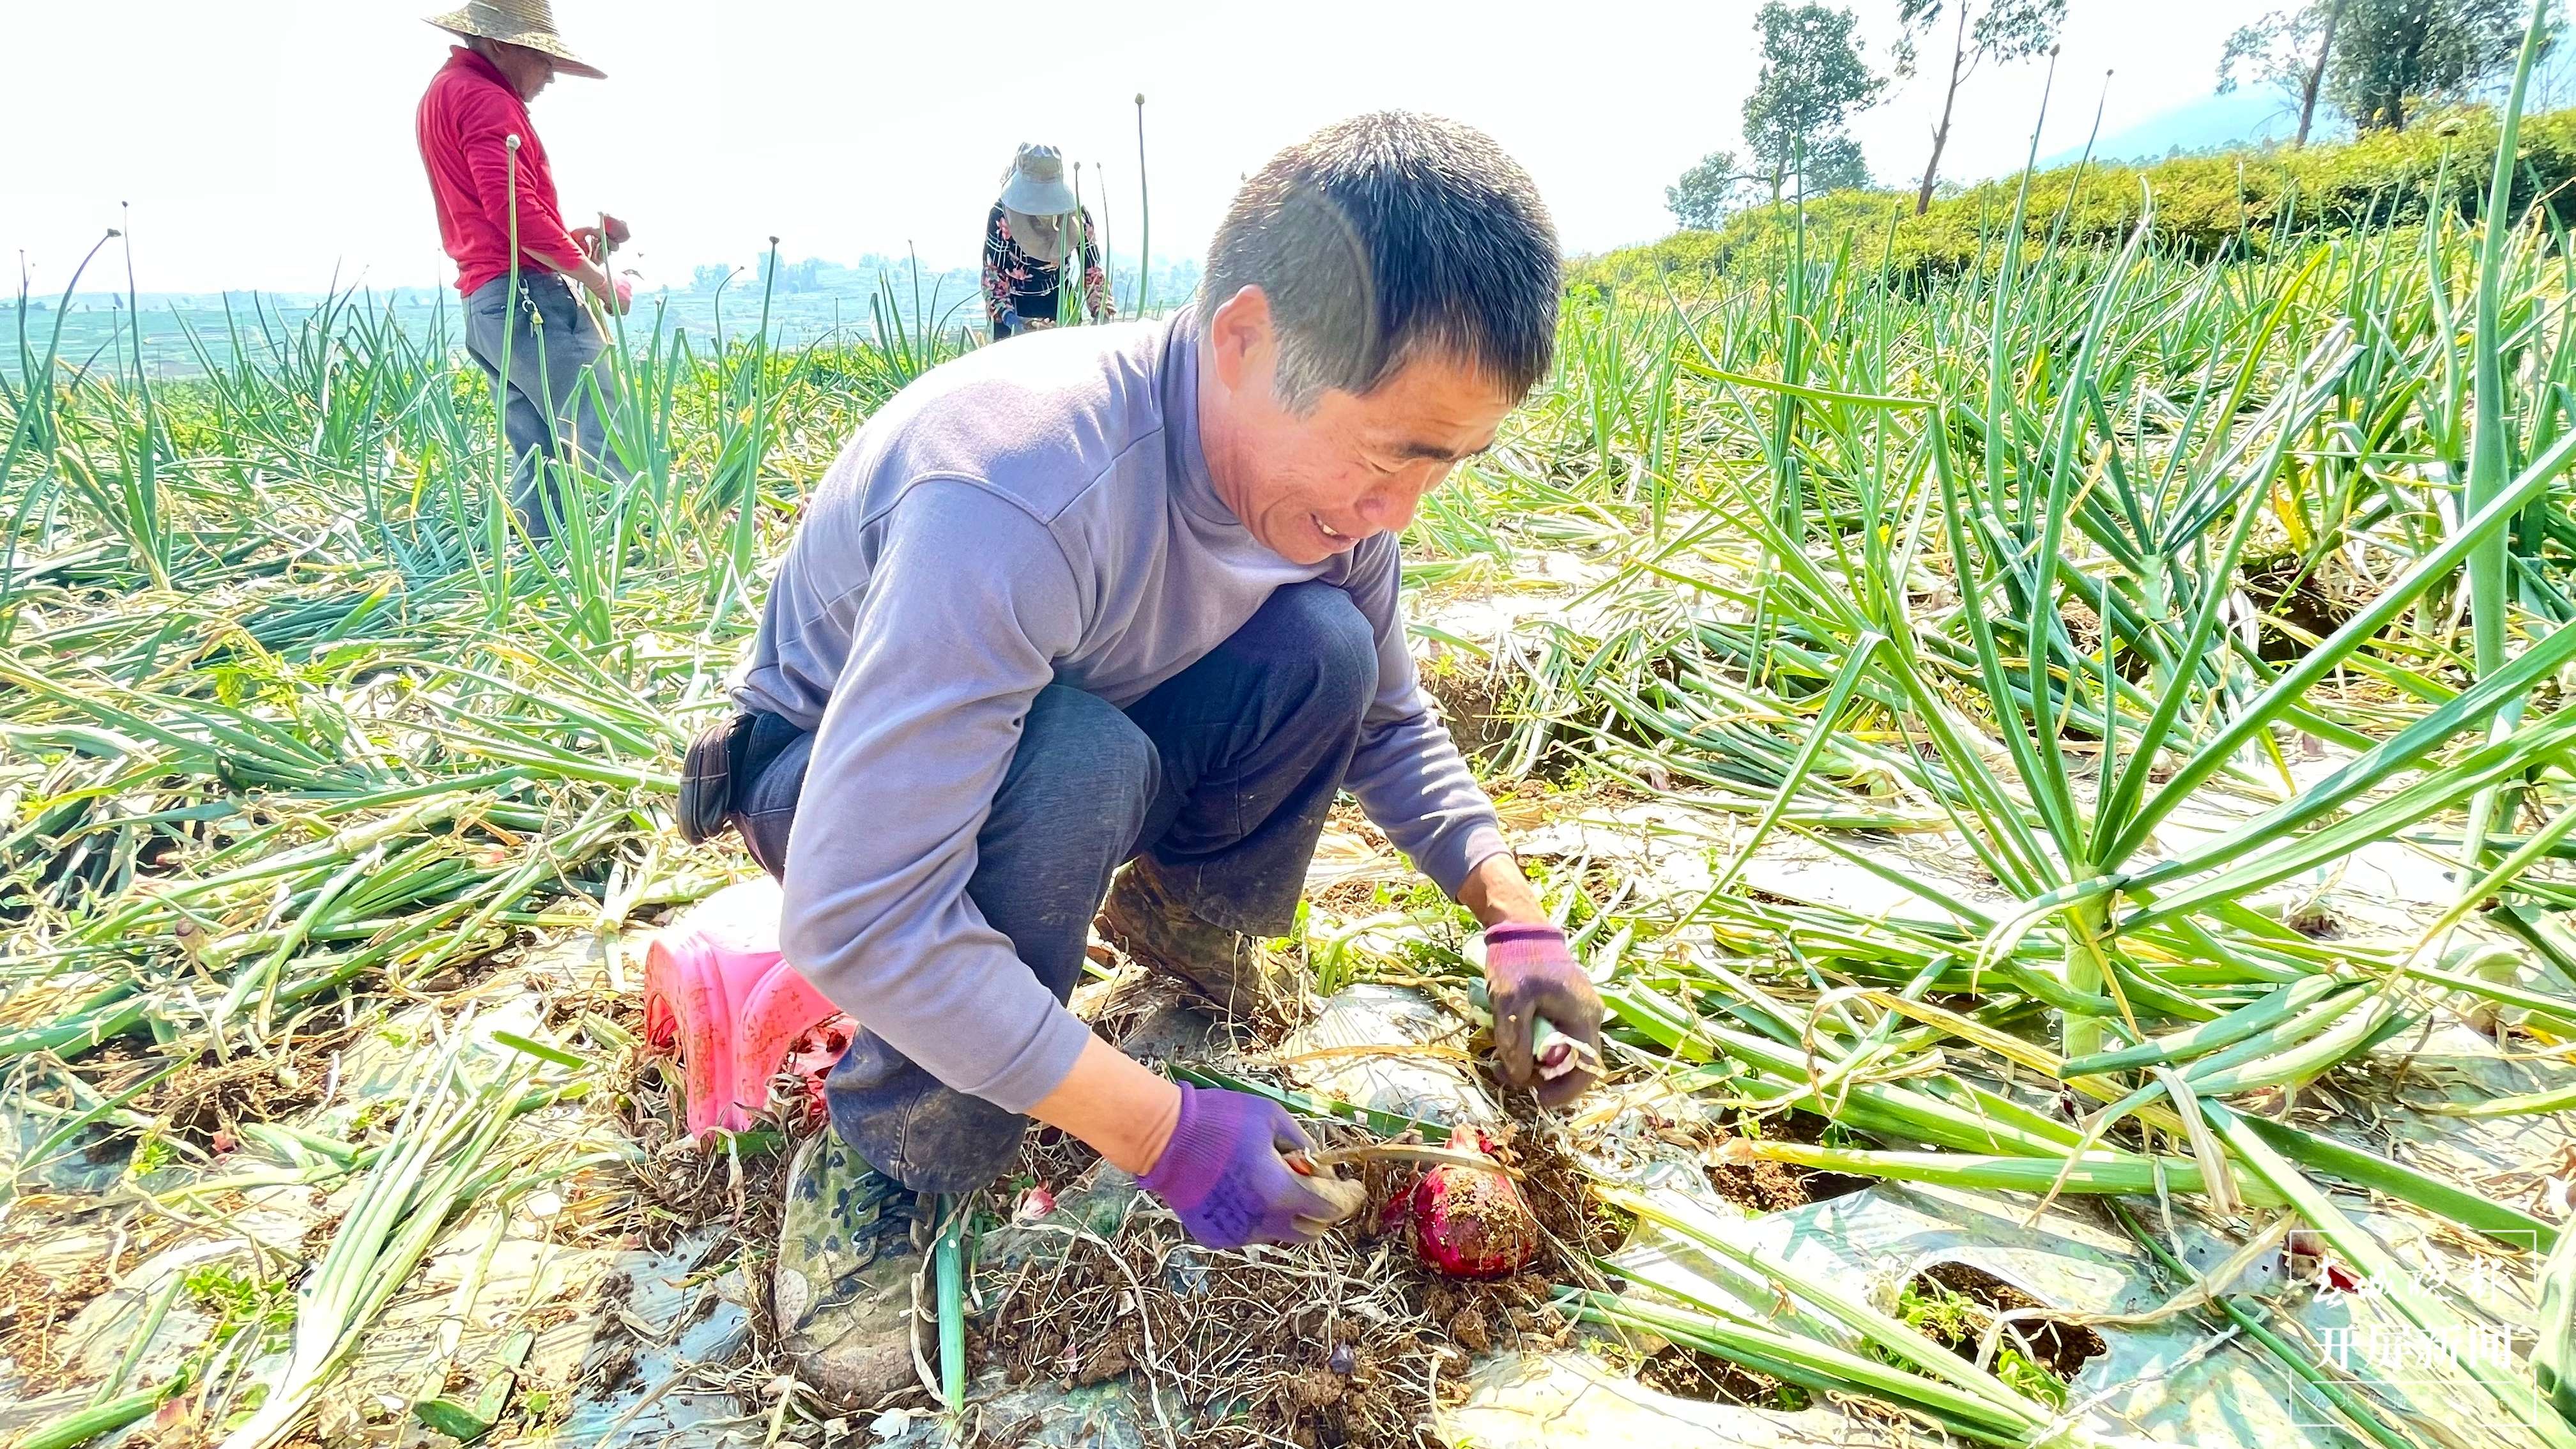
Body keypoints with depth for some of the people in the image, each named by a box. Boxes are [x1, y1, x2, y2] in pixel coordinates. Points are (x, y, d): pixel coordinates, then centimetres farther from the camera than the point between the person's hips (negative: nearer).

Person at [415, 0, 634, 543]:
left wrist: (568, 237, 13)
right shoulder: (484, 98, -7)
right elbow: (512, 206, -19)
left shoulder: (442, 93, 26)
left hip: (483, 306, 10)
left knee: (536, 455, 5)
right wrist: (598, 280, -13)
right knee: (611, 439, -15)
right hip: (526, 297, -10)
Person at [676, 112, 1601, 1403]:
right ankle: (881, 1162, -15)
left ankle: (1179, 913, 8)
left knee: (1324, 650, -19)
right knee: (1075, 763, -38)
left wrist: (1514, 917, -14)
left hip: (1072, 728, 6)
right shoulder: (1016, 490, -41)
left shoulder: (1321, 459, -17)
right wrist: (1167, 1134, -36)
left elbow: (1388, 724, 0)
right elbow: (855, 924, -42)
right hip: (828, 764, -5)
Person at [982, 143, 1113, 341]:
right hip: (1015, 304, -2)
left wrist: (1101, 314, -23)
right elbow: (992, 273, -19)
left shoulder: (1077, 215, -14)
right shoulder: (1002, 216, -21)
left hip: (1059, 301, 2)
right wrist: (1010, 318, -35)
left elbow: (1093, 271, -7)